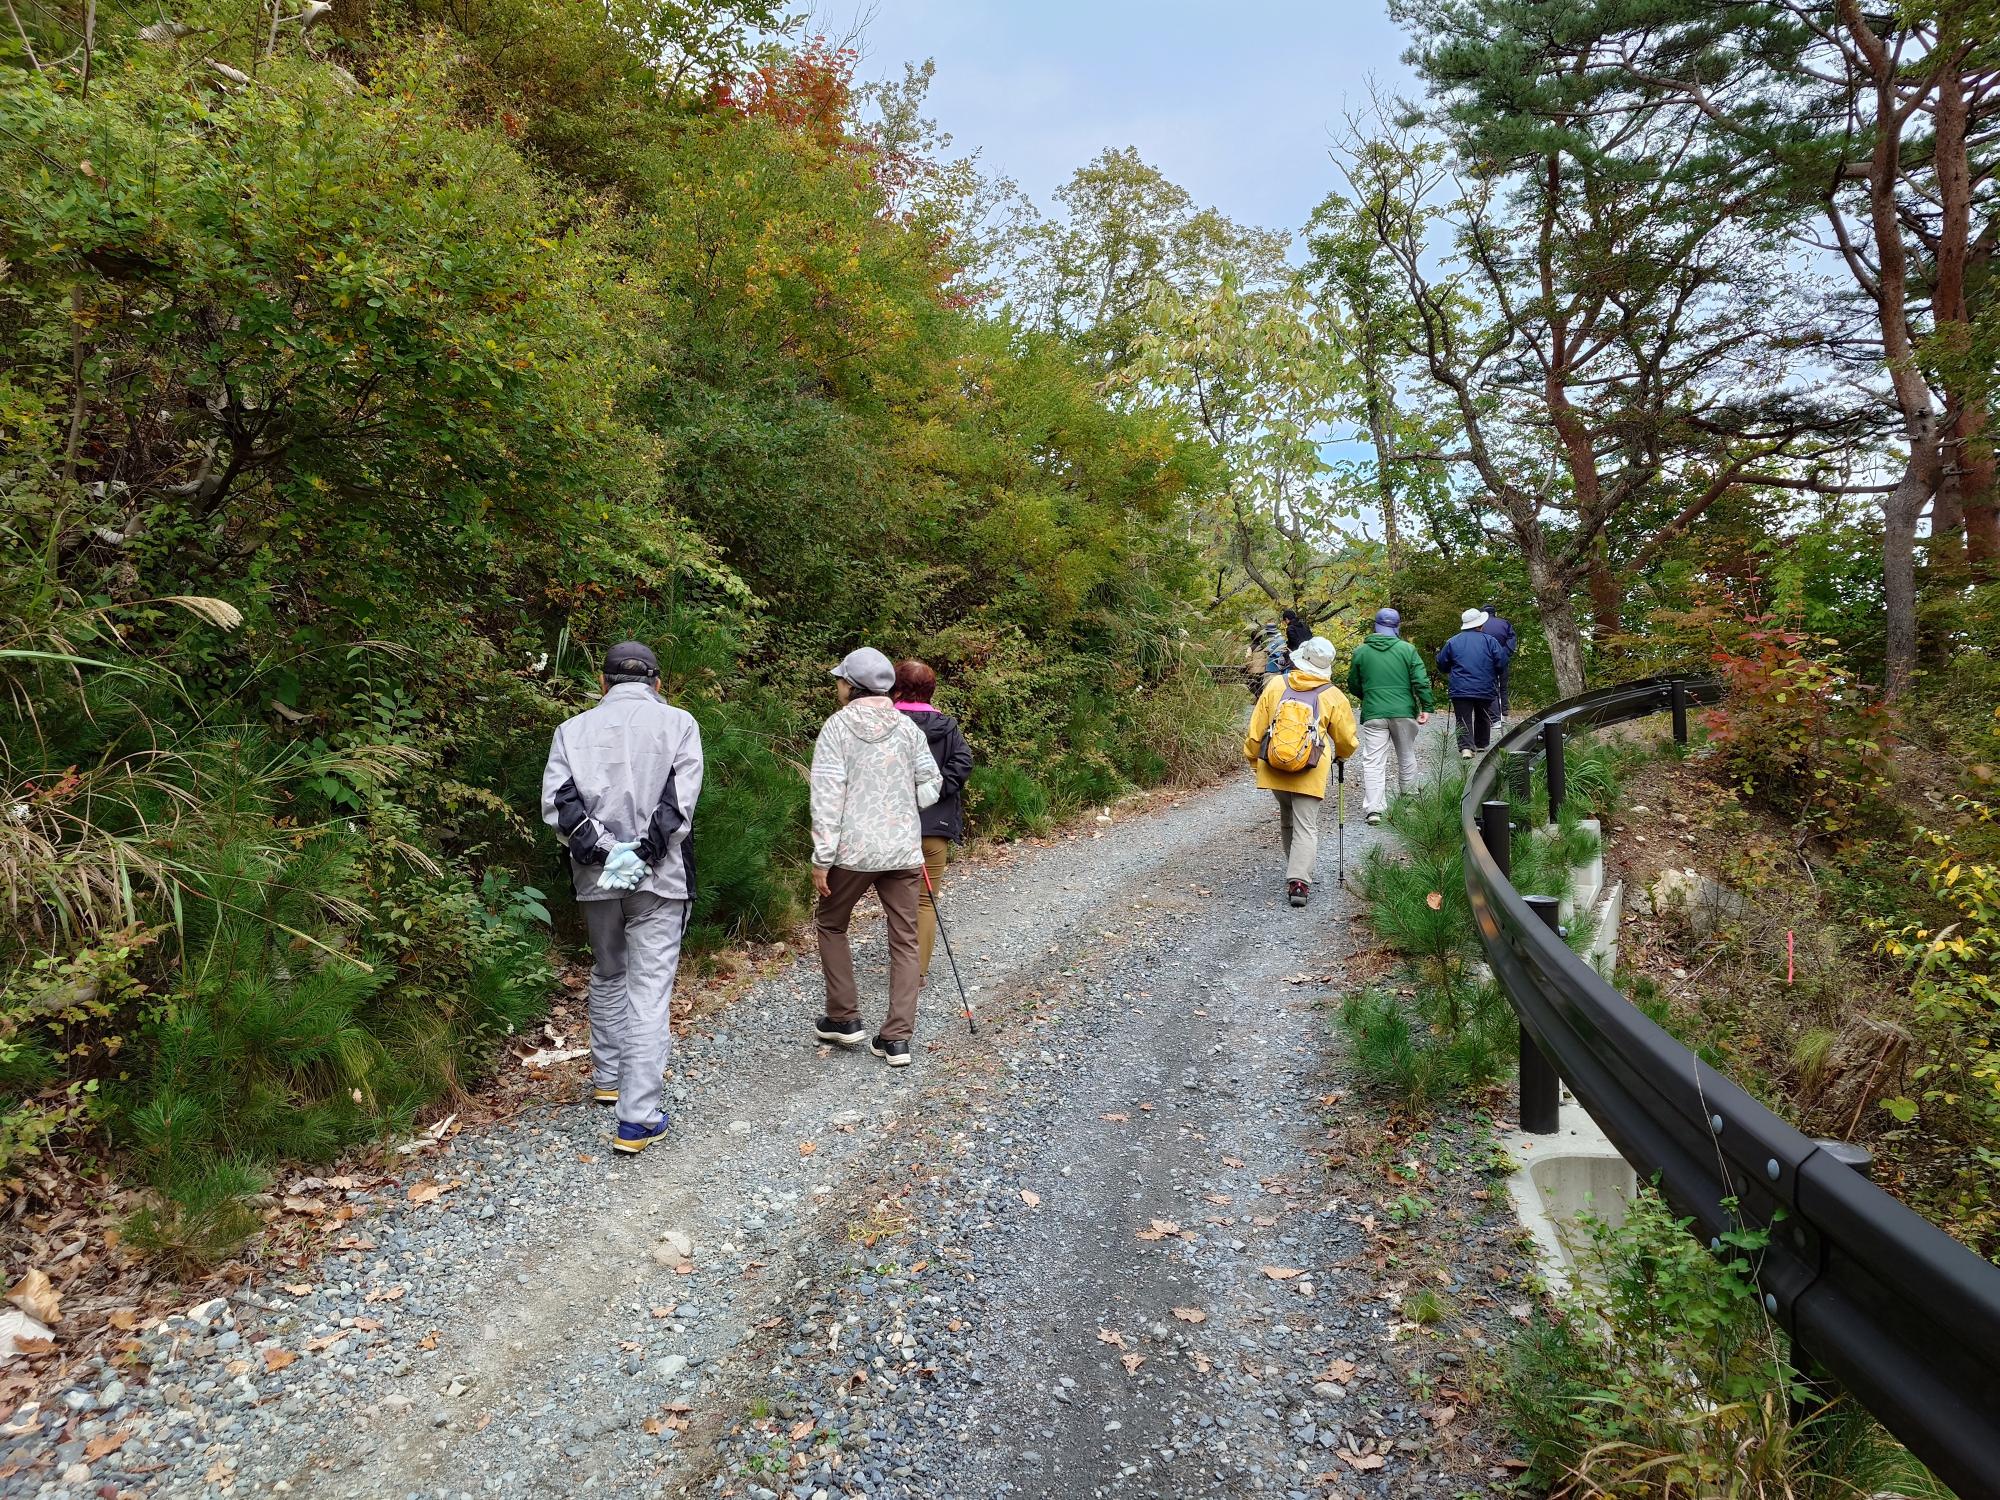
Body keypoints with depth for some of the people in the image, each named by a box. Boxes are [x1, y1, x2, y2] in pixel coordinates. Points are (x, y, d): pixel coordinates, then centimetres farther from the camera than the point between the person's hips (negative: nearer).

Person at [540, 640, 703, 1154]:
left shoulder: (574, 728, 8)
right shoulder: (679, 723, 2)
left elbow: (557, 801, -5)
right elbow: (680, 802, -10)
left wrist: (599, 849, -9)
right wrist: (643, 853, -13)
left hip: (597, 877, 3)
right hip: (659, 878, -3)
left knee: (608, 976, 23)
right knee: (650, 990, -3)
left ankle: (608, 1077, 37)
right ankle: (639, 1118, -6)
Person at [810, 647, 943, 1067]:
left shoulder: (837, 728, -7)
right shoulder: (907, 726, 5)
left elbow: (827, 797, -11)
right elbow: (931, 784, 7)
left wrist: (822, 859, -9)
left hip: (855, 850, -3)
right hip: (905, 849, 3)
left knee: (830, 923, 20)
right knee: (904, 941, 9)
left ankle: (843, 1018, 21)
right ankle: (897, 1038, 7)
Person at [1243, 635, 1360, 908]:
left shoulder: (1276, 685, 0)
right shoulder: (1334, 697, -3)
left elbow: (1256, 729, 4)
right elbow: (1346, 740, 8)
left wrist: (1252, 757, 18)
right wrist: (1340, 755, 30)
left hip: (1273, 769, 3)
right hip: (1310, 774, -3)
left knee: (1287, 819, 22)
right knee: (1306, 826, 0)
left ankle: (1297, 870, 35)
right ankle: (1299, 880, -15)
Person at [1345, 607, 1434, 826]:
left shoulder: (1360, 652, 2)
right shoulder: (1407, 649, -1)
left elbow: (1353, 686, 10)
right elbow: (1421, 681, -7)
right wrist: (1426, 707, -3)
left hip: (1373, 714, 0)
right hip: (1404, 712, 1)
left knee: (1373, 761, -3)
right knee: (1407, 758, 17)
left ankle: (1373, 808, -15)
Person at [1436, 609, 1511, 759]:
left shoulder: (1453, 641, 1)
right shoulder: (1489, 640, -2)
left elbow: (1441, 665, 7)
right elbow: (1502, 662, -5)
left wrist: (1450, 674, 26)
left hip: (1460, 690, -1)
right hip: (1485, 689, 1)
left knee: (1464, 720, -2)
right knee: (1483, 718, 20)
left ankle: (1465, 747, -18)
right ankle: (1481, 744, 30)